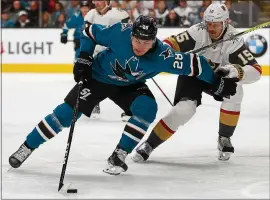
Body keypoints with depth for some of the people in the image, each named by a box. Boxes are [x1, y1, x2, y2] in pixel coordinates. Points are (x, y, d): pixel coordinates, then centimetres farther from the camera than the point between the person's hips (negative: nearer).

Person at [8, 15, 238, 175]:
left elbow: (193, 64, -26)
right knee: (66, 113, -8)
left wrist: (218, 83, -23)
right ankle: (27, 147, 6)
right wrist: (83, 59, -18)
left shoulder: (162, 55, -32)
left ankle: (119, 156, -12)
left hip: (129, 85, 2)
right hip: (98, 77, -1)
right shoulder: (119, 33, -32)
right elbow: (90, 32, -15)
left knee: (147, 108, -25)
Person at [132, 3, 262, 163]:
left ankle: (224, 138, -5)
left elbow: (255, 71, -30)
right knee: (184, 109, -24)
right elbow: (171, 44, -29)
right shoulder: (198, 32, -27)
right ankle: (149, 144, -9)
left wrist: (236, 71, -49)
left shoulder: (233, 41, -25)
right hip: (191, 74, -2)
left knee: (234, 92, -27)